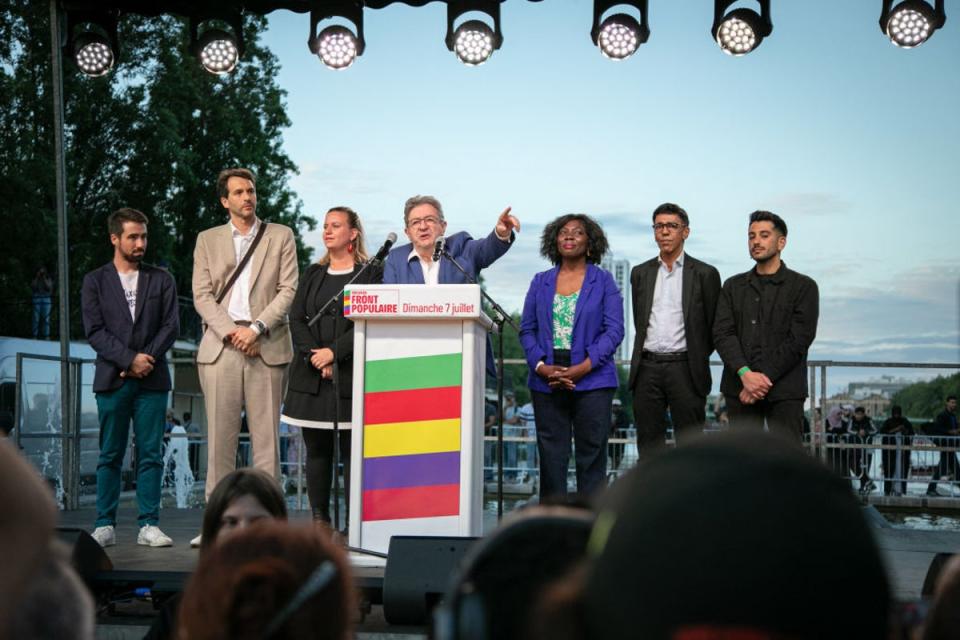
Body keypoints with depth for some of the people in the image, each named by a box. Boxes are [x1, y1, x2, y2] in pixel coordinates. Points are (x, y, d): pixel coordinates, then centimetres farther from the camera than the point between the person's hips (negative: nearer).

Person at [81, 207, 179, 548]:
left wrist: (147, 359, -9)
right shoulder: (95, 281, 8)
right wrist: (129, 360, -12)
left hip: (152, 379, 1)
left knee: (151, 454, 0)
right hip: (112, 379, -1)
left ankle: (148, 525, 3)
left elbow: (171, 326, 4)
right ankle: (105, 525, 6)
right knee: (110, 455, 2)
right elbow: (94, 331, -2)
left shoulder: (161, 280, 12)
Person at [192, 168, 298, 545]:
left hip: (268, 346, -1)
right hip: (220, 346, 1)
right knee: (220, 436, 0)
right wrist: (231, 332, -9)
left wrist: (256, 327, -10)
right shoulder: (207, 240, 14)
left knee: (266, 436, -1)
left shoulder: (281, 236, 11)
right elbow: (202, 295, 5)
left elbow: (288, 289, 2)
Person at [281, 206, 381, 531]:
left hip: (351, 373, -4)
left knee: (352, 450, -6)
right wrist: (315, 358, -7)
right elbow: (296, 319, 7)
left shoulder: (371, 273, 3)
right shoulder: (312, 274, 17)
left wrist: (334, 352, -13)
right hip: (310, 374, 4)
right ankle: (320, 522, 9)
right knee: (317, 450, 4)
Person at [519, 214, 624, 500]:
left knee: (591, 455, 0)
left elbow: (614, 330, -3)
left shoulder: (603, 281, 5)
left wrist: (583, 368, -14)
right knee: (551, 455, 4)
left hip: (591, 380, -2)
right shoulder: (540, 282, 13)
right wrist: (541, 366, -9)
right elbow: (527, 329, 8)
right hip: (547, 382, 2)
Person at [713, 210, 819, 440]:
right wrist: (745, 374, -14)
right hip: (739, 387, 3)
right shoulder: (733, 286, 15)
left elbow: (799, 339, -5)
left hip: (784, 389, -3)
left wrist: (764, 378, -13)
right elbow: (722, 333, 2)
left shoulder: (803, 286, 4)